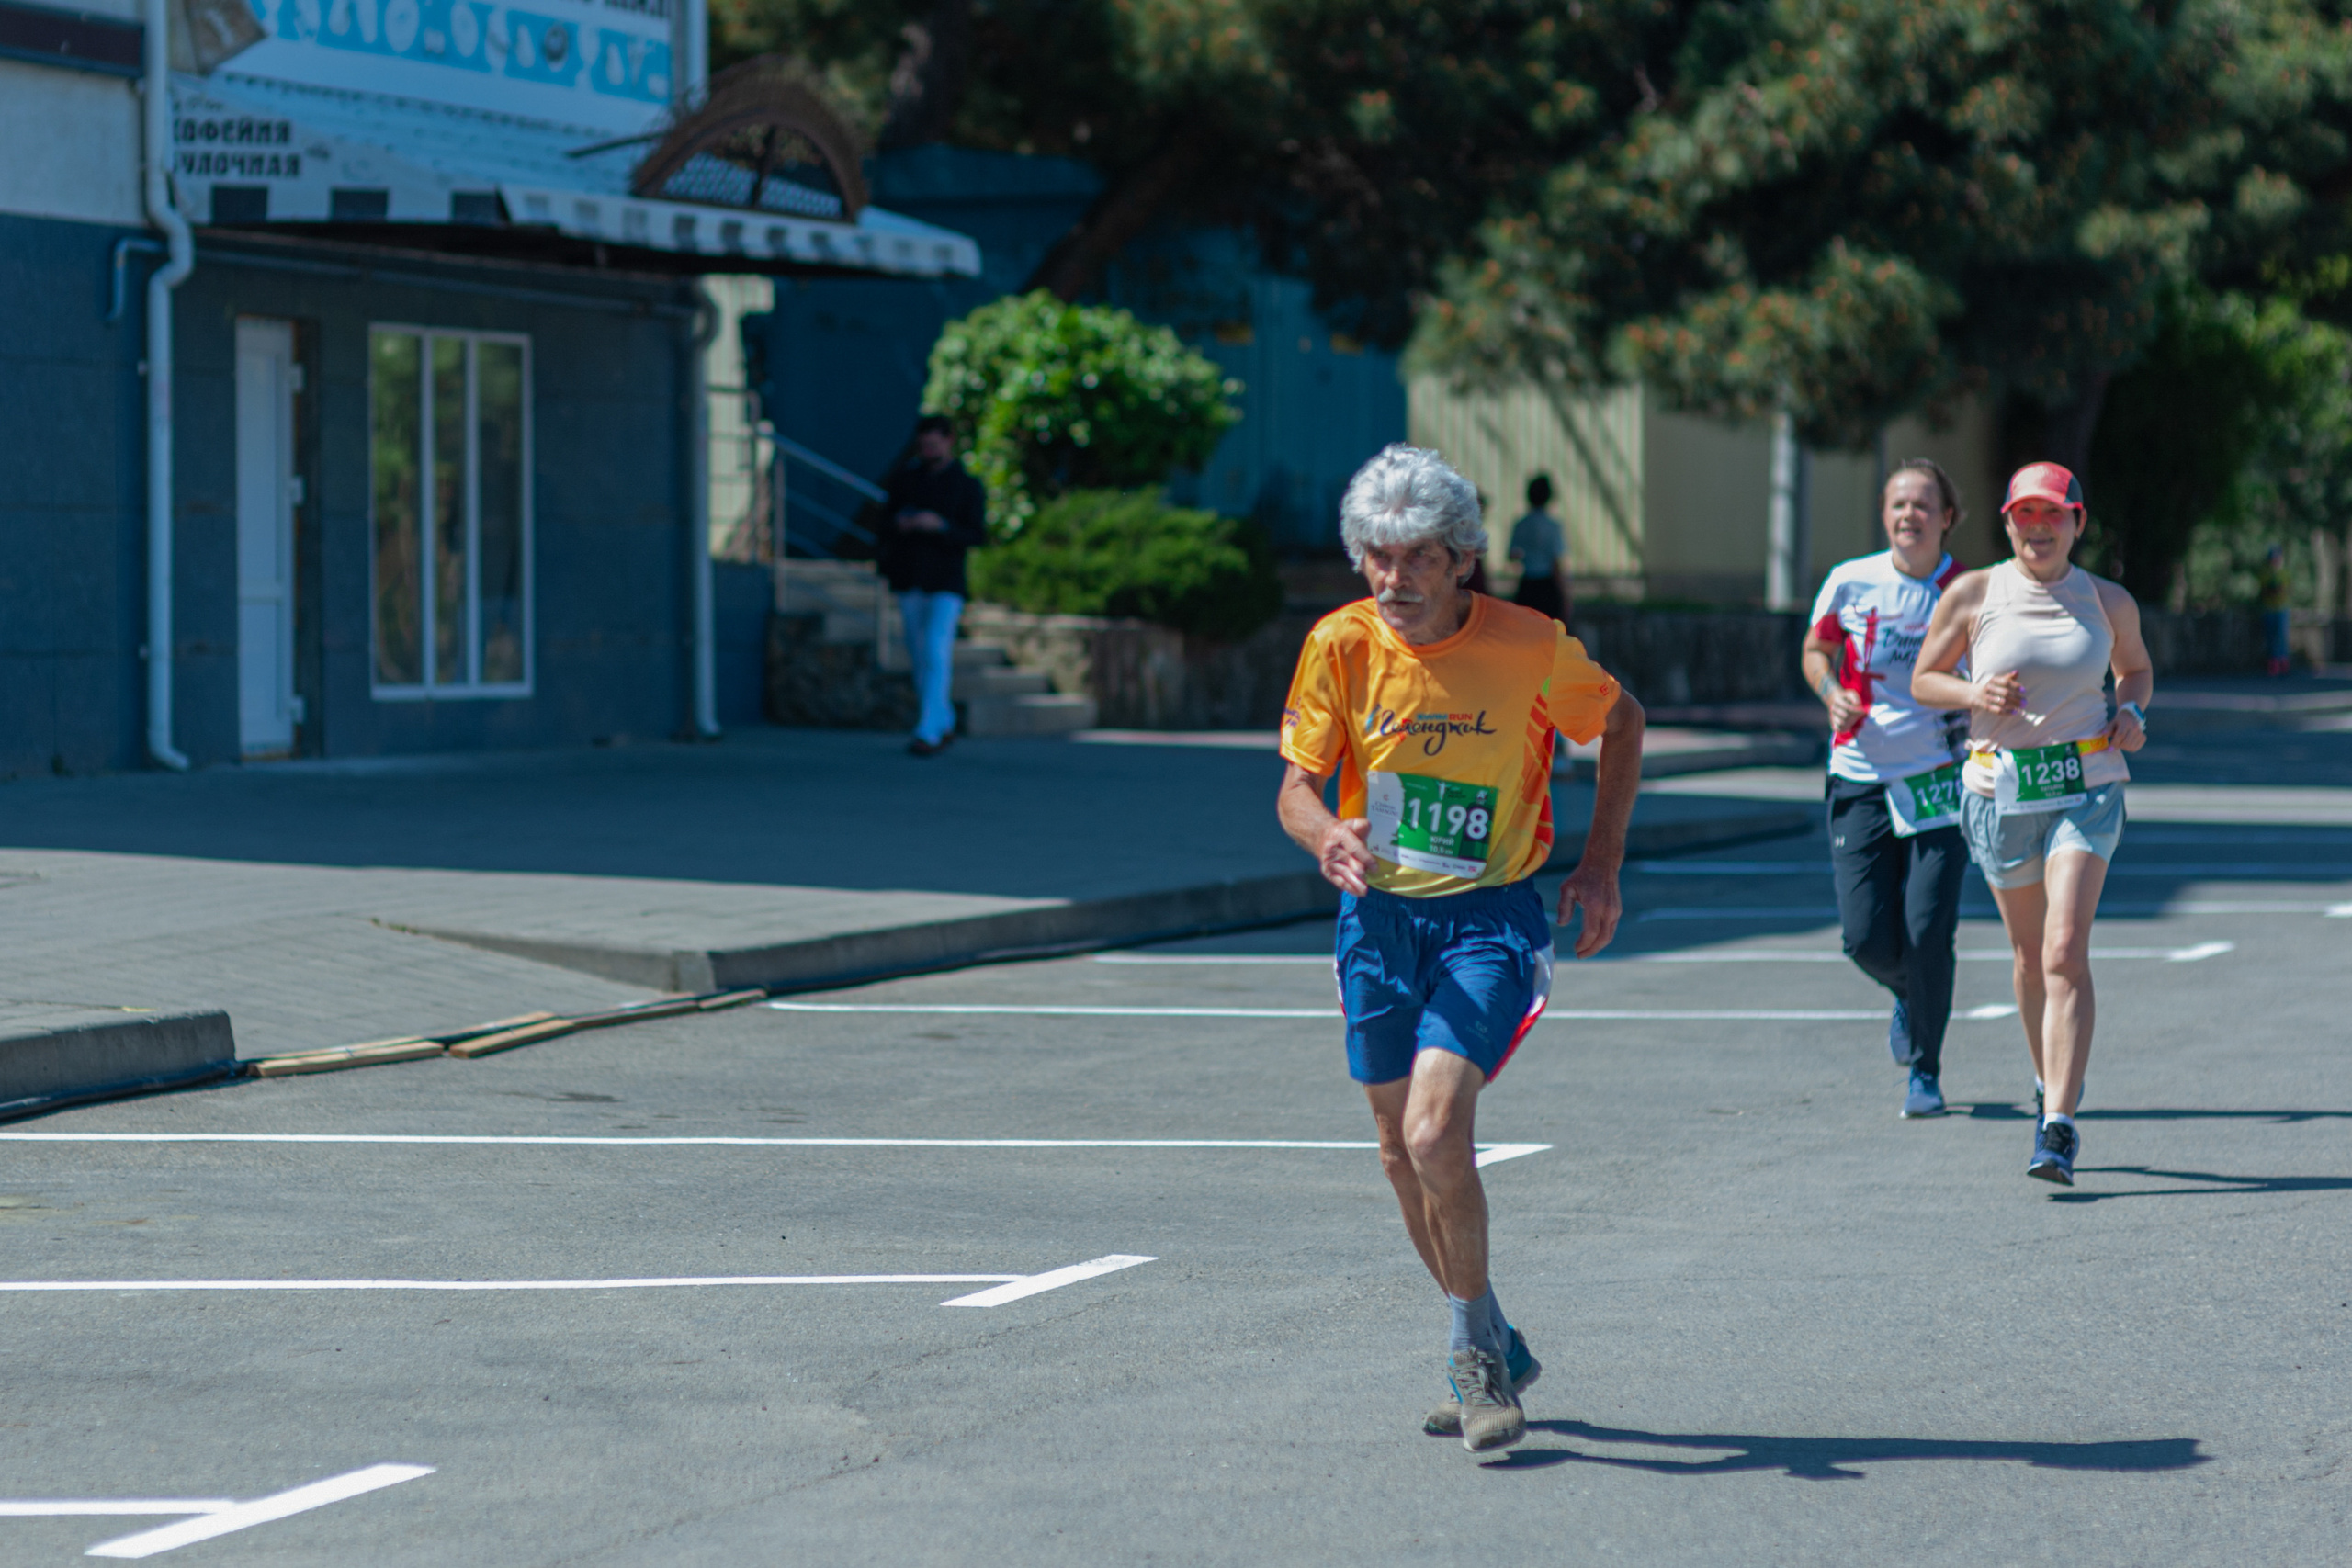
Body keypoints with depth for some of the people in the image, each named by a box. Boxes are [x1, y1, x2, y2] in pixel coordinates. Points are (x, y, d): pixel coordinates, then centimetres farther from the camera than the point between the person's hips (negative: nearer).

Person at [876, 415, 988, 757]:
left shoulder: (968, 486, 0)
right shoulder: (904, 478, 9)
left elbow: (977, 535, -7)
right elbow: (886, 521, 14)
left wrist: (940, 526, -22)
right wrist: (898, 524, -10)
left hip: (945, 583, -4)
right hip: (909, 580, 4)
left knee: (935, 654, -15)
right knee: (919, 656, 9)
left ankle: (928, 733, -19)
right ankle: (944, 724, 24)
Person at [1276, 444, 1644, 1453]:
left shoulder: (1530, 647, -13)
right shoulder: (1341, 644, -7)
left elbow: (1622, 721, 5)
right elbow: (1295, 785, -7)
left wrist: (1600, 866, 1)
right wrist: (1325, 834, -30)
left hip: (1489, 917, -4)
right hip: (1378, 915, 4)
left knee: (1435, 1132, -20)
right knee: (1401, 1153, 12)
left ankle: (1477, 1350, 0)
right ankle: (1491, 1354, 31)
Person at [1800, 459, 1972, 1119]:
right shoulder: (1851, 582, -1)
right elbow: (1816, 649, 15)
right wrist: (1831, 693, -5)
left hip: (1940, 781, -1)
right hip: (1861, 778, 1)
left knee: (1928, 933, -9)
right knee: (1867, 938, -3)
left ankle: (1926, 1070, 9)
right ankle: (1909, 997, 33)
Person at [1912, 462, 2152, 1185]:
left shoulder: (2108, 602, 2)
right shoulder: (1972, 595, -1)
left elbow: (2136, 668, 20)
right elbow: (1924, 680, 6)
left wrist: (2131, 713, -1)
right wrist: (1975, 695, -14)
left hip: (2085, 790, -1)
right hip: (2000, 791, 1)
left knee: (2066, 952, -15)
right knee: (2029, 954, 13)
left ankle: (2059, 1128, -19)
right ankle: (2048, 1085, 38)